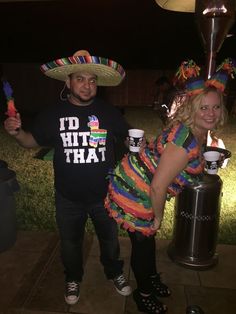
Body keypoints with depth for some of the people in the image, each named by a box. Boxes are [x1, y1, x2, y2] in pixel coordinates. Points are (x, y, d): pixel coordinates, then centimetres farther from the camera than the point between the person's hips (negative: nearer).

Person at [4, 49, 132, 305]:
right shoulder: (53, 114, -6)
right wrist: (17, 132, -16)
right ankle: (73, 279, 52)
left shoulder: (109, 112, -8)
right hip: (68, 197, 1)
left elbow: (130, 139, 3)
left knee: (110, 238, 21)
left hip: (104, 195, 0)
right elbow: (33, 142, 5)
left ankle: (115, 273, 51)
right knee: (70, 243, 22)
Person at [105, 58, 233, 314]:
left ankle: (152, 278, 55)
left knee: (148, 236, 27)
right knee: (142, 242, 13)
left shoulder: (198, 134, -1)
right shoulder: (186, 141, -31)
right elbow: (157, 187, -28)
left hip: (139, 184, 8)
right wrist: (158, 217, -11)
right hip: (133, 191, -8)